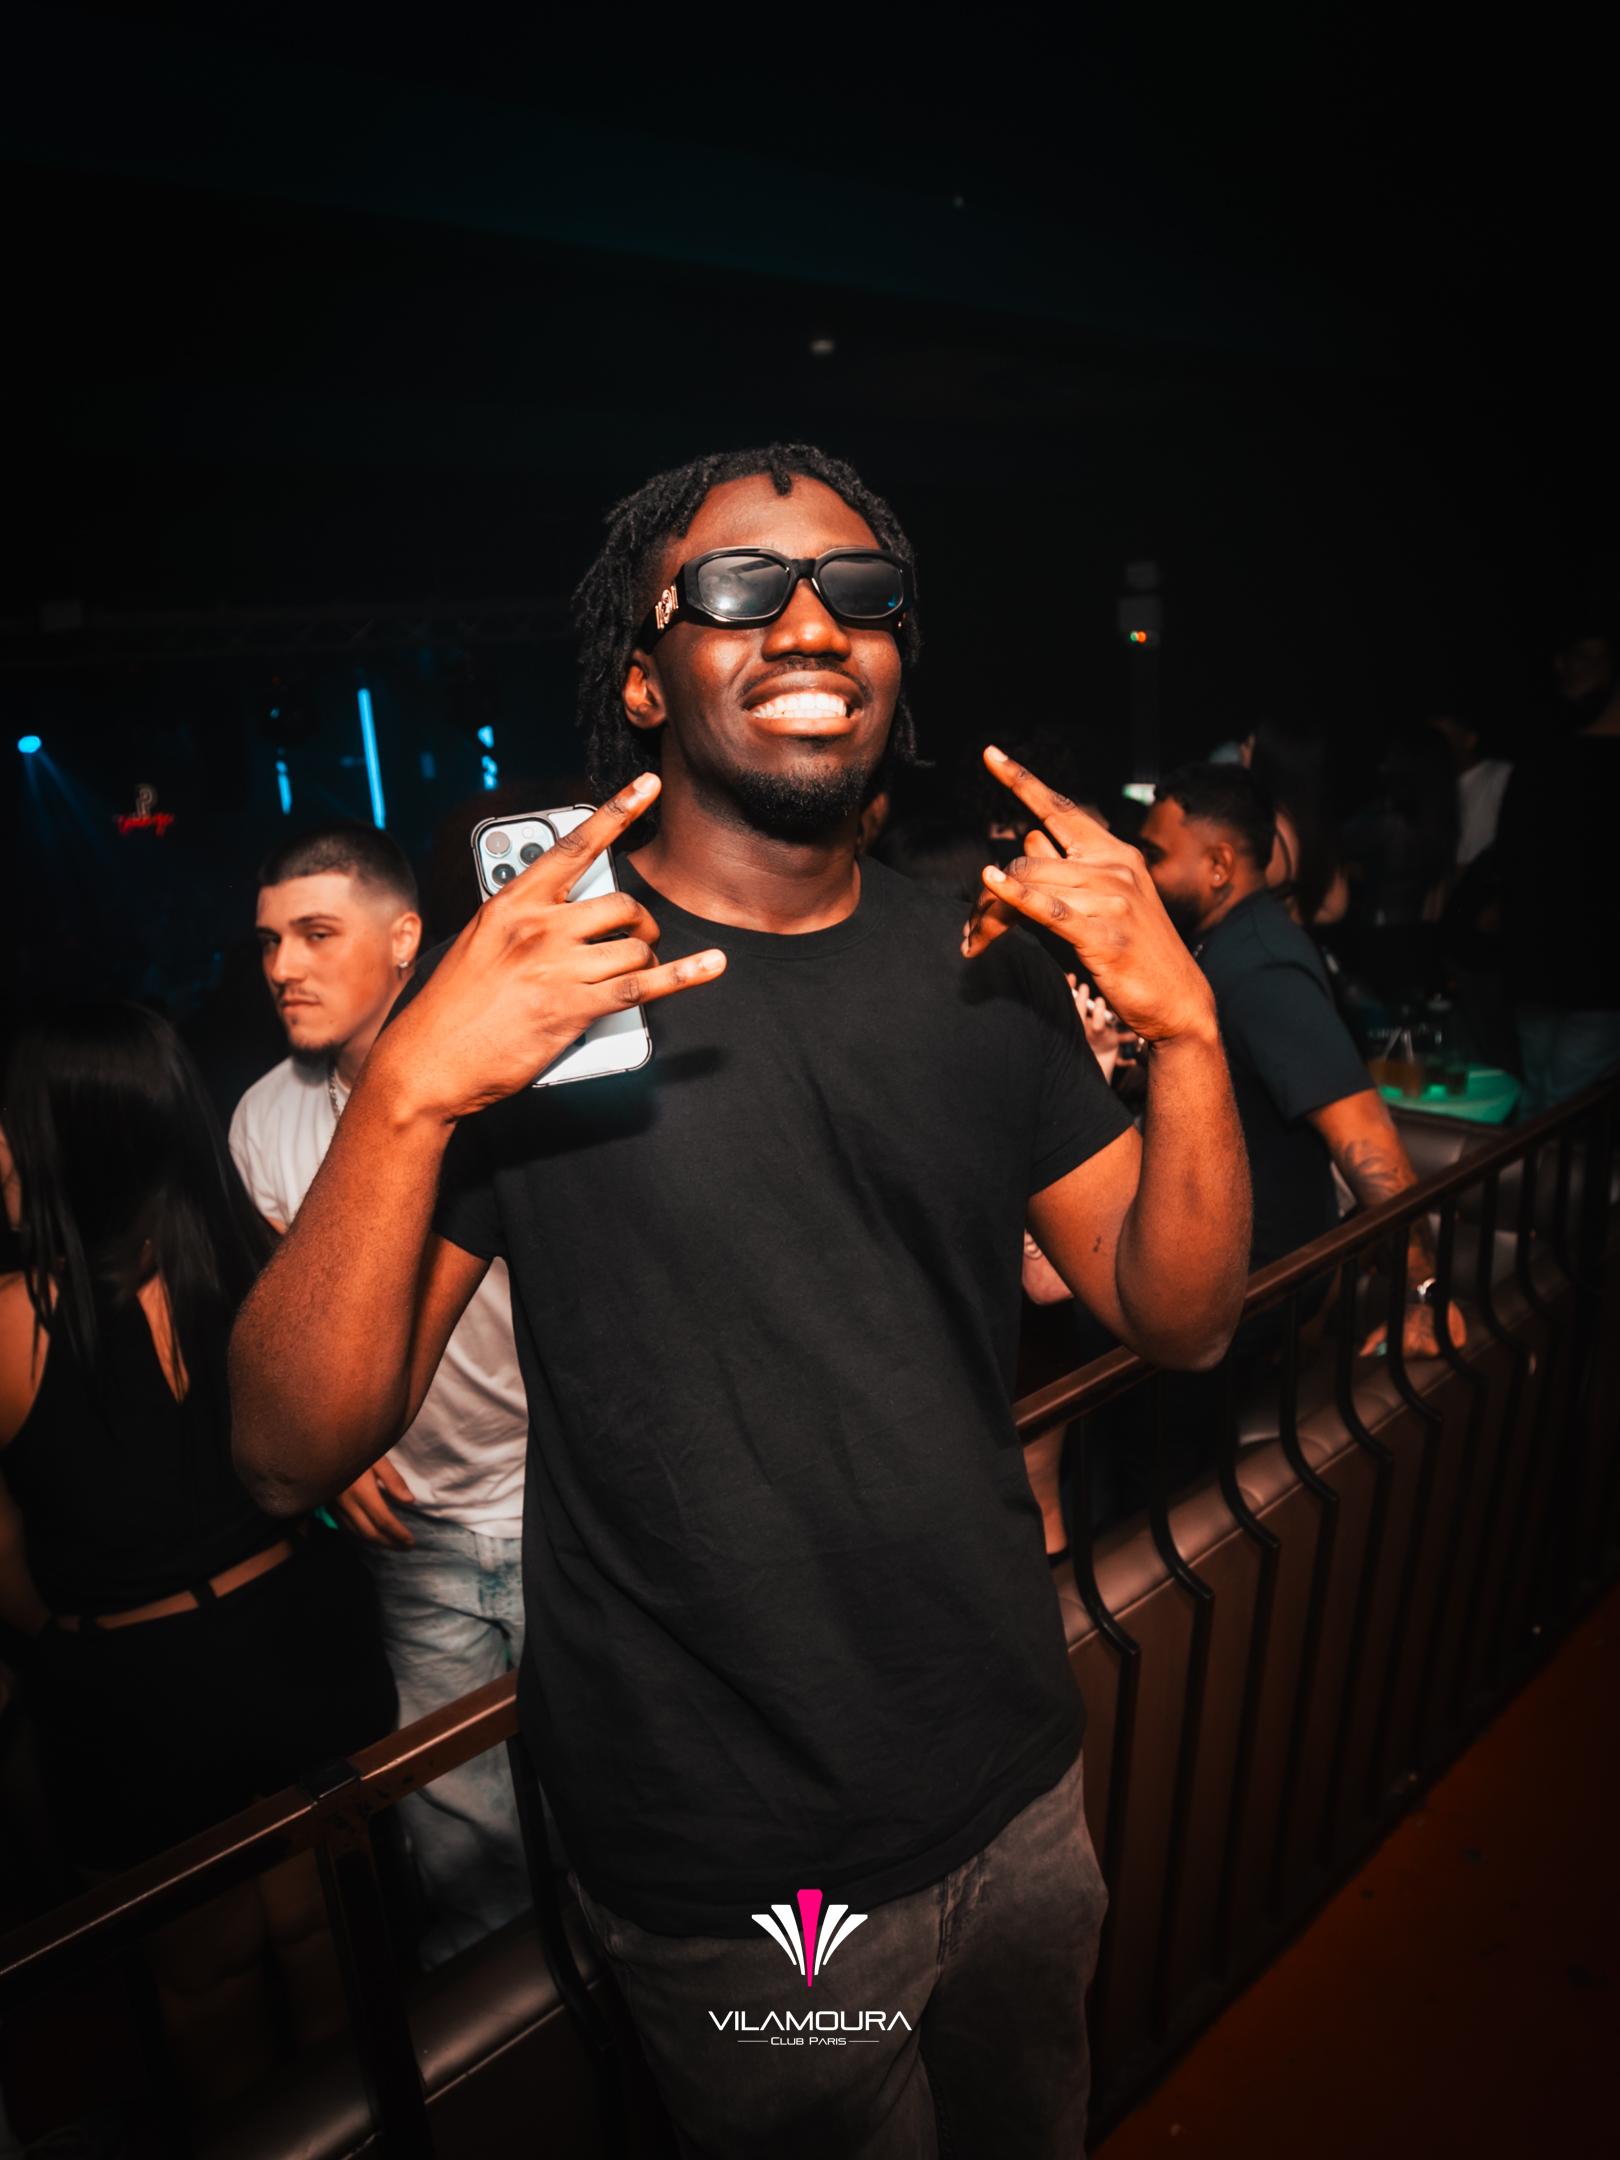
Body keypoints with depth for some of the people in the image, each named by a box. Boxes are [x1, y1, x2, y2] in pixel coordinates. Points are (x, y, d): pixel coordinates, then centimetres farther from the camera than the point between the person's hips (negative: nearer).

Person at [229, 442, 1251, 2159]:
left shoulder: (981, 967, -3)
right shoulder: (524, 986, -16)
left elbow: (1179, 1316, -3)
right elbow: (293, 1456, -19)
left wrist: (1186, 1025, -20)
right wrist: (408, 1091, -36)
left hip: (1016, 1780, 5)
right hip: (732, 1871, -4)